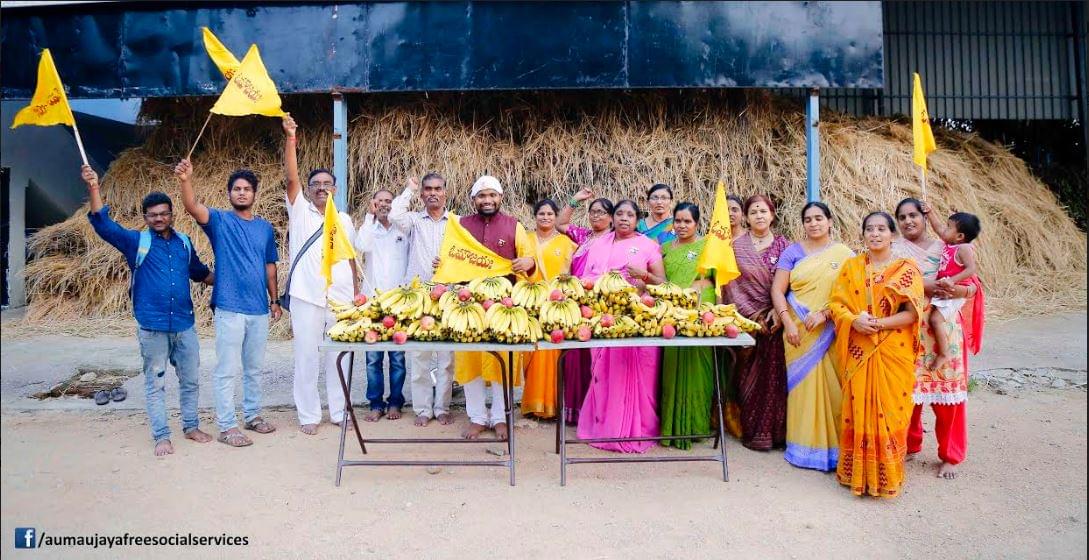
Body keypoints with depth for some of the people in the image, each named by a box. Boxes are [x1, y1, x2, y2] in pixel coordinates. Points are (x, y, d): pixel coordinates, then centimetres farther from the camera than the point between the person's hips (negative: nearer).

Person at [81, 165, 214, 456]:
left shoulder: (184, 242, 10)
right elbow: (104, 225, -12)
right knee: (155, 383, 5)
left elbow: (200, 271, 24)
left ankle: (191, 426, 26)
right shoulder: (136, 242, 0)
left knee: (191, 379, 11)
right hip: (152, 326, -3)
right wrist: (94, 189, -23)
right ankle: (162, 436, 14)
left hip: (184, 324, 3)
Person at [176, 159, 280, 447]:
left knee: (255, 368, 15)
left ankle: (252, 415, 30)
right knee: (227, 370, 0)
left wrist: (274, 300, 14)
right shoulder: (220, 221, -2)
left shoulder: (265, 227, 10)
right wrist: (185, 181, -41)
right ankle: (226, 426, 9)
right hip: (229, 309, -5)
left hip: (259, 308, 5)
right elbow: (193, 207, -22)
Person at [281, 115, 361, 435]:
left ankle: (339, 411, 21)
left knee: (339, 357, 9)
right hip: (307, 296, -2)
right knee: (306, 357, 2)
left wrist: (356, 294, 9)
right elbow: (291, 178, -11)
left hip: (341, 298, 3)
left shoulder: (344, 220, 14)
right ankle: (309, 415, 14)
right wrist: (290, 138, -21)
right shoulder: (300, 211, 5)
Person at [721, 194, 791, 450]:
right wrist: (754, 316, -8)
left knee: (774, 374, 1)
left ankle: (775, 430, 12)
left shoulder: (784, 245, 8)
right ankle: (753, 431, 9)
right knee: (749, 376, -1)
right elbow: (732, 285, -1)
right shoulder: (736, 247, 5)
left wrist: (778, 312, -11)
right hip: (746, 320, -1)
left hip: (775, 320, 1)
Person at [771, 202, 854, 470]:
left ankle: (834, 445, 13)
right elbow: (777, 290, 1)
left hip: (833, 333, 0)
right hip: (800, 334, 0)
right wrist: (788, 323, -9)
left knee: (833, 385, -1)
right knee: (803, 384, 2)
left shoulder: (845, 254, 6)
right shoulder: (793, 252, 7)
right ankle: (805, 445, 13)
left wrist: (824, 313, -15)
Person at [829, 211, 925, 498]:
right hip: (858, 352, 2)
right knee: (858, 409, 6)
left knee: (889, 410, 3)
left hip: (893, 352, -2)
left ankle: (886, 475, 18)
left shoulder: (907, 269, 0)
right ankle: (857, 471, 19)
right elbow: (836, 303, 2)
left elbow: (912, 313, -7)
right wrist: (854, 321, -17)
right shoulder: (851, 266, 7)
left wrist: (878, 323, -19)